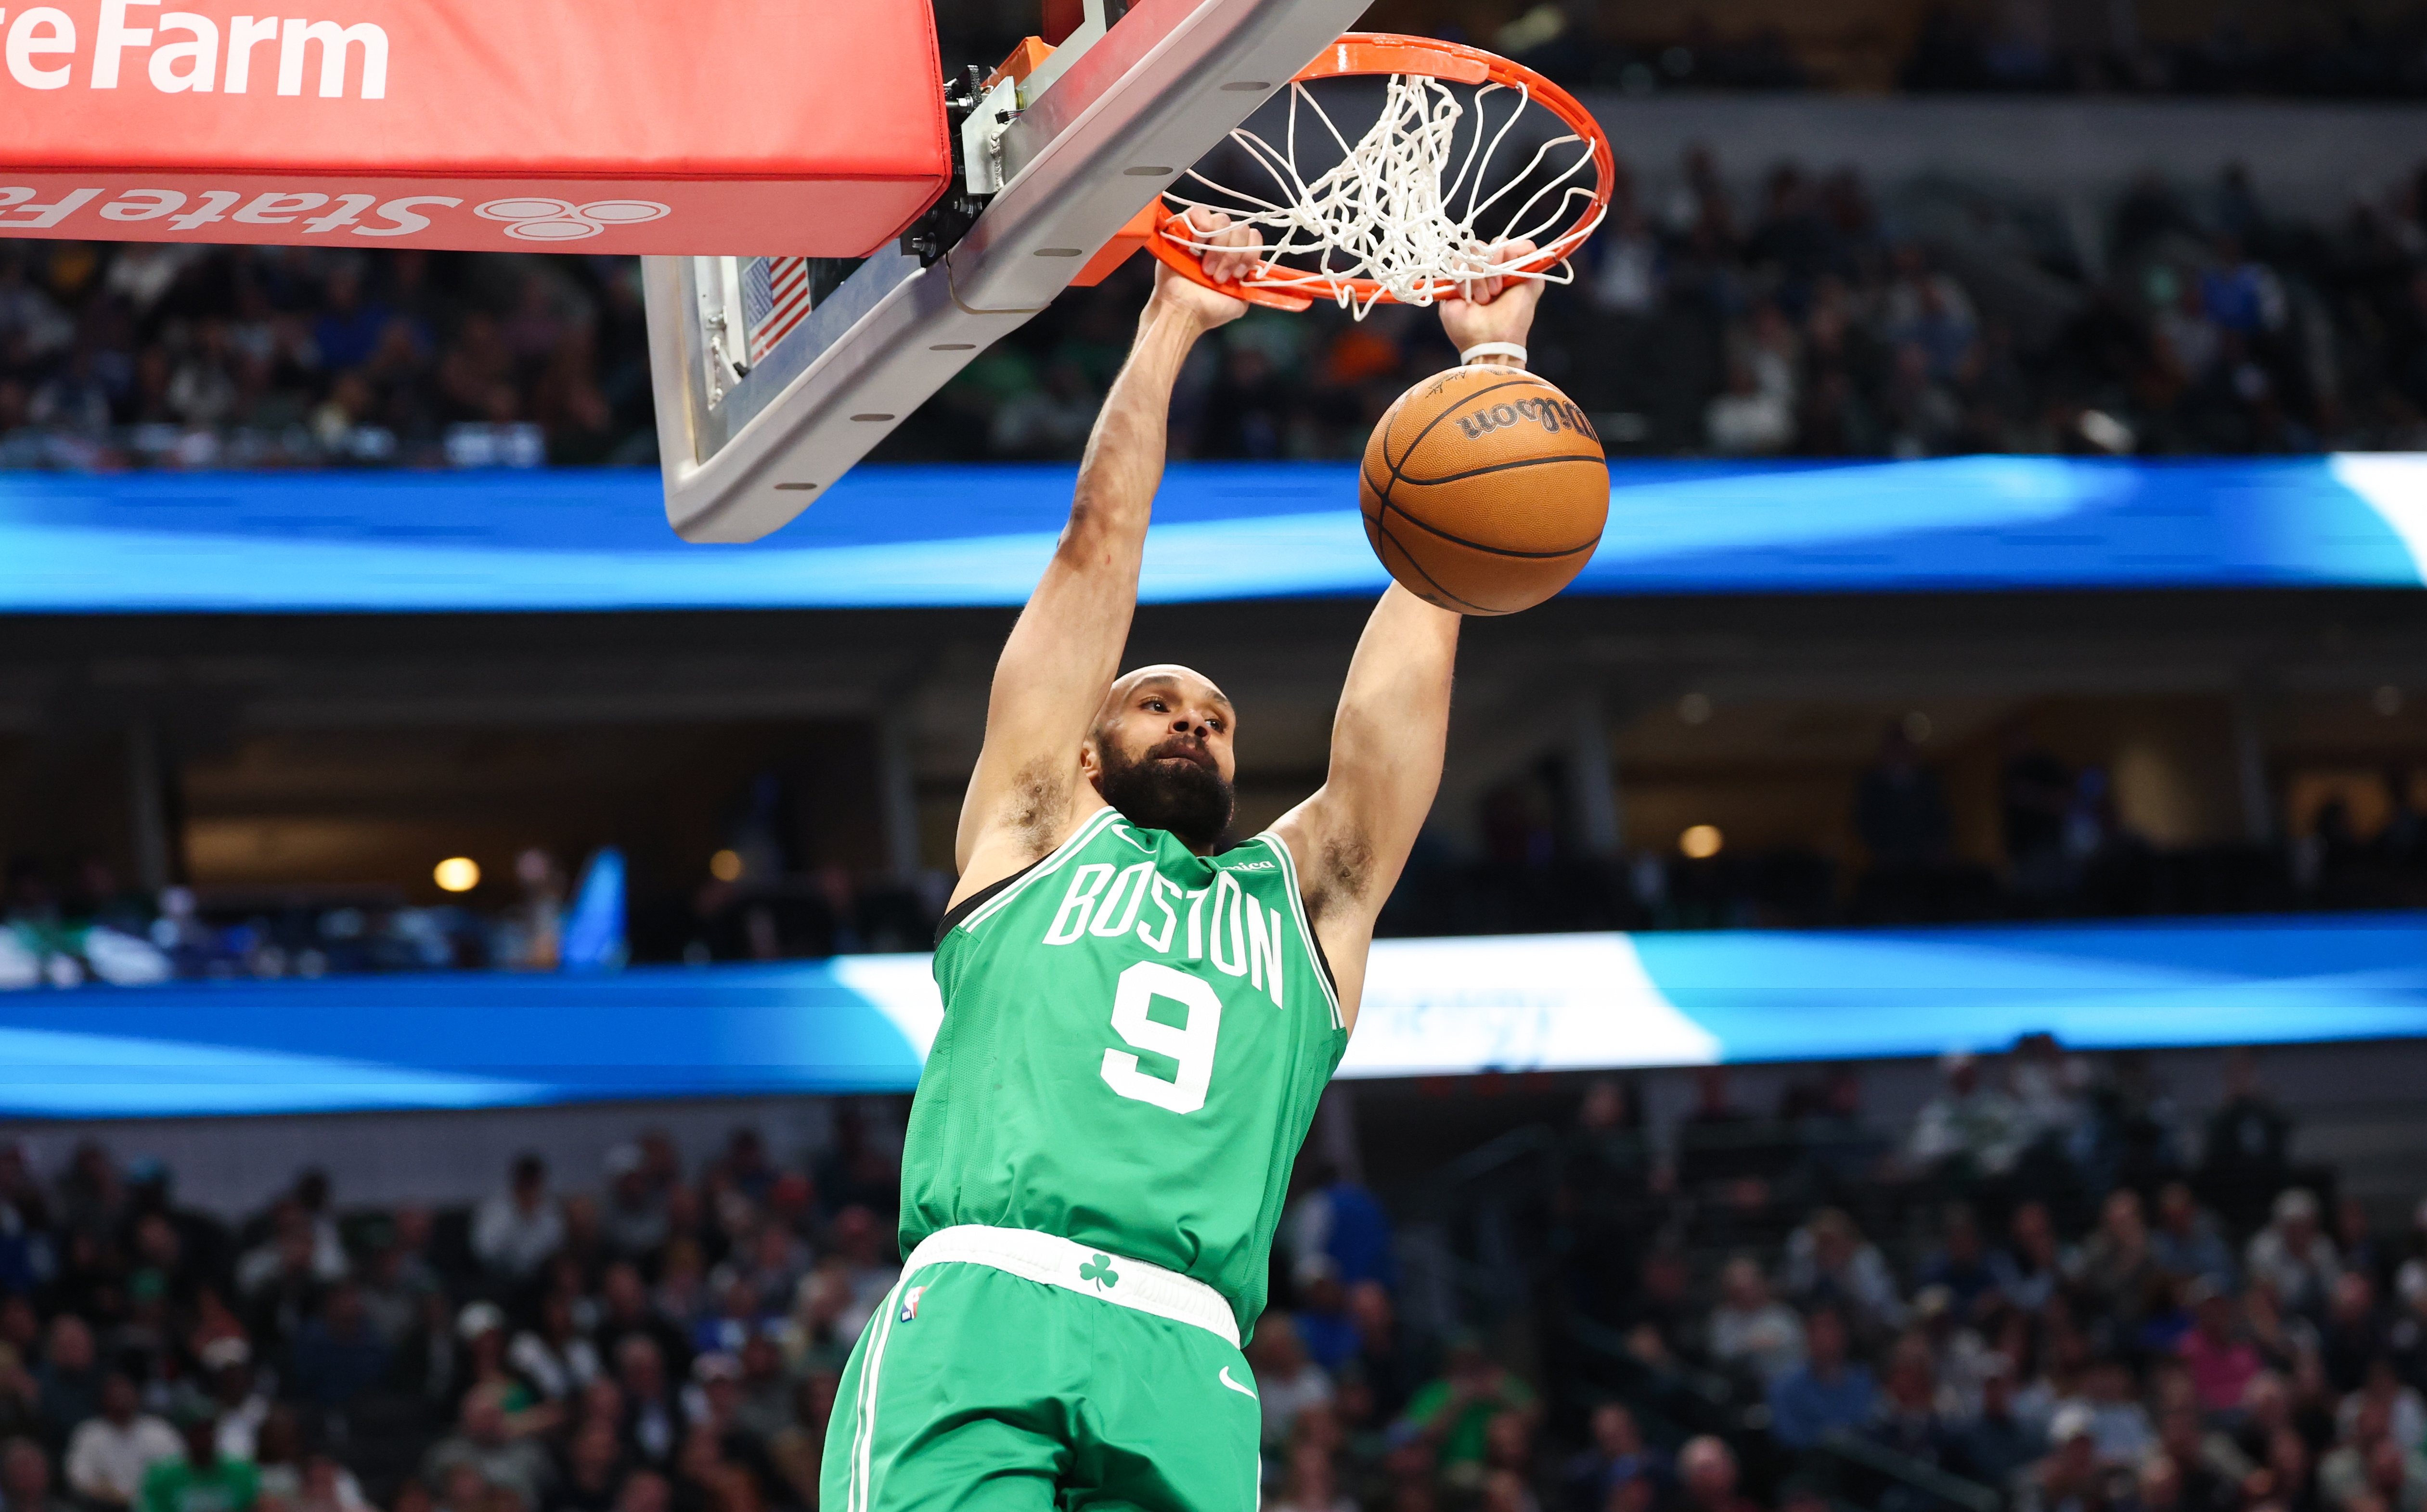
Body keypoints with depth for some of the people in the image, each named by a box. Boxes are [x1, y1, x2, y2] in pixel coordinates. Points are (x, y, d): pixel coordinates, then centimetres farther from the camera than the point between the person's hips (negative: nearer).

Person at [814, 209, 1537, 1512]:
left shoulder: (1304, 895, 29)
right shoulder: (1036, 834, 25)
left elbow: (1424, 607, 28)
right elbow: (1098, 547, 23)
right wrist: (1169, 328, 23)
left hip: (1183, 1358, 2)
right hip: (980, 1304, -2)